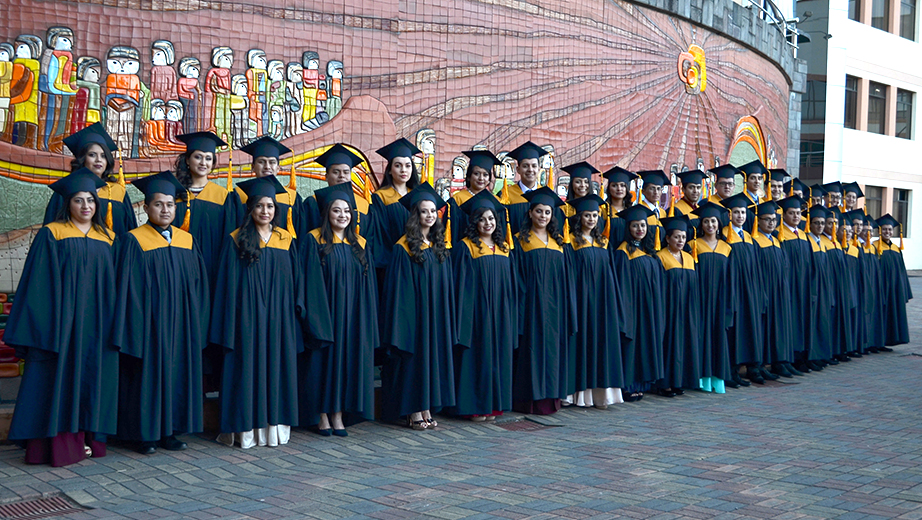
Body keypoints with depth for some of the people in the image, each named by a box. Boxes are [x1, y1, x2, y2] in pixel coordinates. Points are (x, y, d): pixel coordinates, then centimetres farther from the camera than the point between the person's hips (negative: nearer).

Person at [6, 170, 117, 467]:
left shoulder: (107, 238, 12)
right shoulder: (51, 234, 0)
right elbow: (40, 282, -4)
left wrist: (113, 324, 8)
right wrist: (42, 322, -11)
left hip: (96, 322, 4)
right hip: (63, 319, -4)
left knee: (93, 376, 4)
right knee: (60, 377, -4)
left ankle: (87, 438, 11)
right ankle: (57, 444, -1)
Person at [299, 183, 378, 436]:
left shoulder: (359, 244, 10)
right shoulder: (315, 240, -2)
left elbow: (368, 286, 12)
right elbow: (311, 281, -7)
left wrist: (367, 318, 5)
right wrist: (315, 315, -15)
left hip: (352, 315, 4)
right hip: (324, 311, -4)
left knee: (347, 357, 5)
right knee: (323, 358, 0)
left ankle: (338, 414, 13)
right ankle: (322, 415, 9)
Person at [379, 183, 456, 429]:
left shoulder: (440, 246, 10)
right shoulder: (405, 247, -7)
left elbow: (446, 285, 14)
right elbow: (398, 288, -10)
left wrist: (447, 319, 10)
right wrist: (401, 320, -15)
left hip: (437, 314, 6)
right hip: (415, 312, -6)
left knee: (434, 354, 7)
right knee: (414, 356, -3)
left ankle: (426, 408, 15)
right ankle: (413, 412, 5)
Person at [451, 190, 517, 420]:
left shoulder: (503, 247, 12)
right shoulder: (465, 248, -5)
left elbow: (510, 285, 16)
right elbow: (461, 285, -8)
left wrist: (510, 315, 11)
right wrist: (464, 318, -14)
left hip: (500, 313, 6)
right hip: (477, 313, -5)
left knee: (498, 354, 7)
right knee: (478, 355, -3)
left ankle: (493, 404, 16)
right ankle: (474, 406, 4)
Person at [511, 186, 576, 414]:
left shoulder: (558, 242, 14)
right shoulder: (521, 241, 1)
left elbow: (566, 278, 14)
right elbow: (517, 276, -4)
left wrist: (567, 308, 8)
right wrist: (521, 307, -13)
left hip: (554, 306, 4)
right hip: (532, 304, -4)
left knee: (553, 348, 5)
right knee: (532, 346, -5)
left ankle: (550, 396, 11)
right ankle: (529, 399, -1)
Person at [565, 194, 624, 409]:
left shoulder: (602, 243, 15)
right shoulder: (572, 242, -2)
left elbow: (609, 275, 16)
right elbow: (569, 273, -7)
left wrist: (612, 302, 10)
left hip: (602, 301, 5)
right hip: (582, 299, -5)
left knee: (602, 340, 2)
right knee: (582, 339, -4)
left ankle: (599, 392, 5)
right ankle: (580, 393, 1)